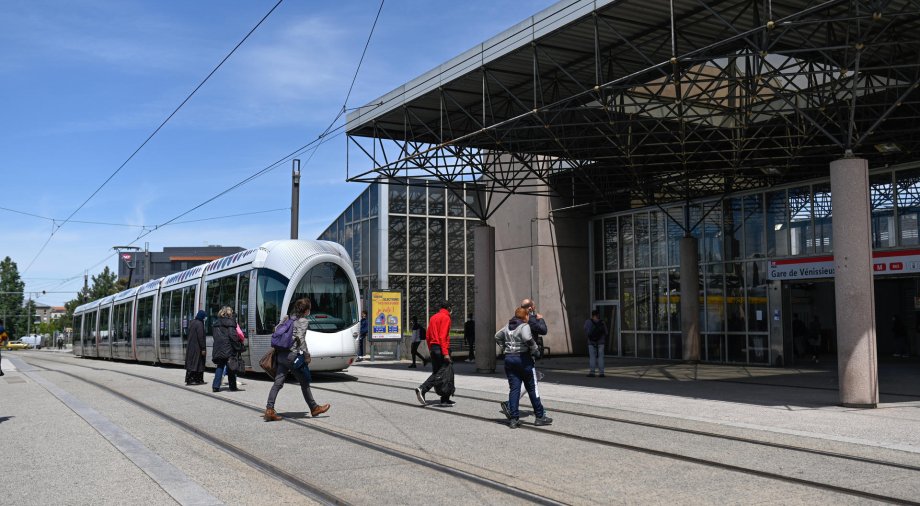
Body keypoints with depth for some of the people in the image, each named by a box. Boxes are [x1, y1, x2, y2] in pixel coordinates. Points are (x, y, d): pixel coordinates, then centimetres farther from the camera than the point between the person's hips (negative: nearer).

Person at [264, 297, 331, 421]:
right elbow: (300, 338, -17)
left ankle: (269, 409, -7)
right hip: (292, 355, -7)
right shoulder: (303, 321, -7)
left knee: (278, 383, 3)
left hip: (280, 354, 7)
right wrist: (306, 354, -12)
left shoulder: (287, 318, 15)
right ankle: (314, 408, 18)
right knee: (304, 382, 7)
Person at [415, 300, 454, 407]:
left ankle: (422, 389, -6)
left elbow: (427, 336, 16)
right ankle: (445, 400, 4)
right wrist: (445, 353, -21)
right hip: (441, 348, -8)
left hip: (433, 347, 8)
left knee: (436, 373, 13)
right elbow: (443, 336, -18)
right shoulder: (446, 318, -9)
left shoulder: (433, 317, 15)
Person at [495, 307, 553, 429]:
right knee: (532, 388, 5)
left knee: (513, 389, 5)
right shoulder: (524, 326, -10)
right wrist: (534, 349, -13)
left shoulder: (507, 327, 12)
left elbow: (497, 336, 23)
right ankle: (540, 416, 12)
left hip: (509, 358, 6)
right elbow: (527, 338, -28)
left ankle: (513, 419, 1)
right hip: (522, 358, -6)